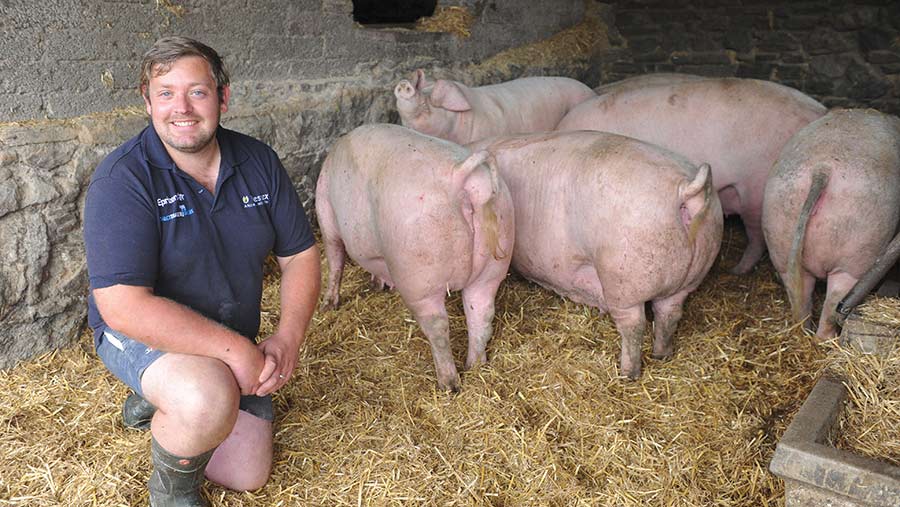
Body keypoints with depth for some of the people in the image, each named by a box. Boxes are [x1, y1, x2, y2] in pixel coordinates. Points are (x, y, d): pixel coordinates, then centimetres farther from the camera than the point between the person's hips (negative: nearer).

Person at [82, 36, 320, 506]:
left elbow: (299, 254, -1)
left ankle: (162, 395, 30)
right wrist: (237, 349, -32)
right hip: (140, 337, -5)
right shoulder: (122, 180, -22)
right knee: (208, 399, -37)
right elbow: (124, 306, -30)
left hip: (234, 344, 5)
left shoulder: (258, 162, -6)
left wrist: (289, 335, -17)